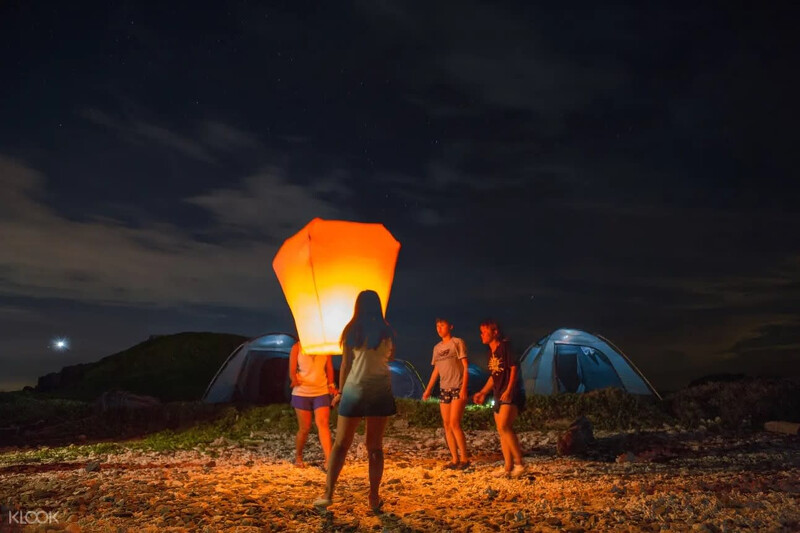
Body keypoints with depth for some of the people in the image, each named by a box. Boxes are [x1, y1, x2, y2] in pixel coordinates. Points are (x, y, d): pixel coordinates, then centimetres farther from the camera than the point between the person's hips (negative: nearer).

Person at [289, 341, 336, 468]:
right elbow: (292, 371, -6)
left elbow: (329, 368, 11)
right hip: (302, 393, -1)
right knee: (304, 428, 4)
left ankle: (328, 461, -13)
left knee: (323, 424, -11)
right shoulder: (297, 347, -3)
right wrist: (295, 380, -26)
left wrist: (331, 385, 4)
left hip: (322, 392, 1)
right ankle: (298, 457, 28)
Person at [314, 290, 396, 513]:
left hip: (355, 390, -1)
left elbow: (345, 365, 1)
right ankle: (374, 497, 9)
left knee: (340, 444, 7)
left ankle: (328, 494, 2)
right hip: (380, 390, 1)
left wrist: (340, 391, 10)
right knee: (375, 446, 8)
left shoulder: (351, 331, 0)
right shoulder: (386, 331, 3)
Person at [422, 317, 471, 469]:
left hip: (458, 388, -6)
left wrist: (464, 388, -17)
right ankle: (454, 459, 11)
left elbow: (466, 367, -8)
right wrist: (428, 389, 14)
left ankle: (465, 458, -1)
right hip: (444, 389, 6)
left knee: (454, 424, -13)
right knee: (447, 425, 4)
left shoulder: (457, 342, -4)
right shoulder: (437, 348, 14)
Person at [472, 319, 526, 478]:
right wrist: (483, 393, 18)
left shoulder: (505, 347, -10)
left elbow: (514, 368, -17)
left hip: (511, 395, -9)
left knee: (504, 427, -19)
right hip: (499, 395, 9)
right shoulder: (491, 352, 15)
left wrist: (509, 390, -24)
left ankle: (519, 463, -10)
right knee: (502, 430, 8)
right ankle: (508, 466, 13)